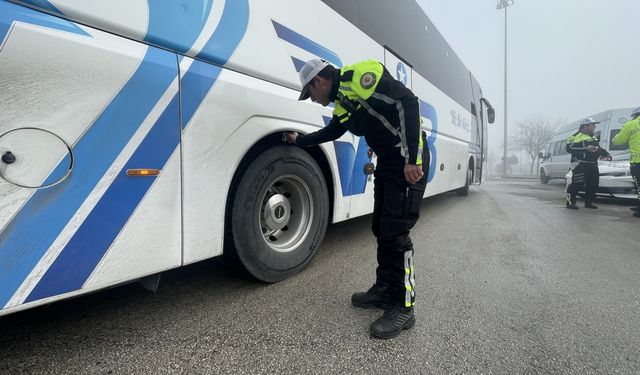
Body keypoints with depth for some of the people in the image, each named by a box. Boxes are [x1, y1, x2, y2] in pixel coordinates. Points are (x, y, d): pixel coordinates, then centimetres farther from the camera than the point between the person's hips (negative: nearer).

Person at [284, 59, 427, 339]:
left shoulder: (361, 76, -12)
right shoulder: (342, 104, 16)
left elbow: (407, 101, -21)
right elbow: (331, 132, 35)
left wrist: (411, 158, -25)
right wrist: (299, 141, 44)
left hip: (408, 162, -9)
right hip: (387, 162, 9)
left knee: (395, 232, -10)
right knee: (381, 230, 11)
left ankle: (403, 307, 3)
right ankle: (384, 291, 25)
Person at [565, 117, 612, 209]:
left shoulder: (593, 137, 22)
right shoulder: (576, 136, -9)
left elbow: (598, 148, 37)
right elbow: (569, 148, -22)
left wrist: (606, 154, 22)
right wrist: (586, 148, -26)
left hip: (592, 164, 9)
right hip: (580, 164, -9)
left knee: (593, 183, 9)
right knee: (577, 183, -13)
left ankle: (588, 202, 20)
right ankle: (570, 202, -5)